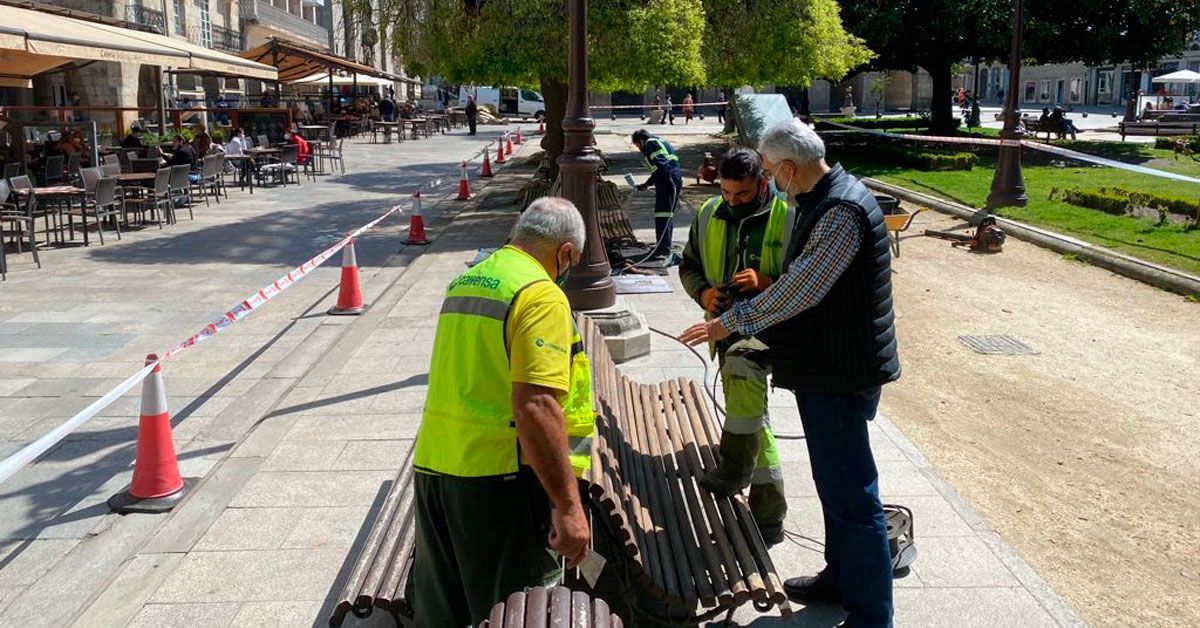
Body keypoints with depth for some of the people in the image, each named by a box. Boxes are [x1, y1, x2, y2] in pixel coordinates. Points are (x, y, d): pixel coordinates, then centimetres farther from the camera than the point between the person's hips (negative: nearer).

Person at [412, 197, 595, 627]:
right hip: (499, 479, -8)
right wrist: (568, 506, -21)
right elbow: (536, 407, -24)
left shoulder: (463, 282, 14)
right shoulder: (541, 294, -13)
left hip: (433, 468, 8)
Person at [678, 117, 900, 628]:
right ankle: (840, 577, 38)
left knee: (850, 493, -2)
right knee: (835, 483, 22)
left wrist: (731, 323, -20)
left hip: (841, 373, -11)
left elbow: (800, 289, -27)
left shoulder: (842, 211, -22)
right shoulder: (821, 200, 11)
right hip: (825, 366, 11)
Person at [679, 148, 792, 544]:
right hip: (729, 329, 5)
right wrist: (703, 292, -6)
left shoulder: (788, 219, -10)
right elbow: (688, 266, 14)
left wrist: (766, 282, -26)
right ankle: (768, 515, 29)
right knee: (751, 418, 13)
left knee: (741, 361, -33)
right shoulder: (708, 216, 4)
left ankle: (736, 467, -20)